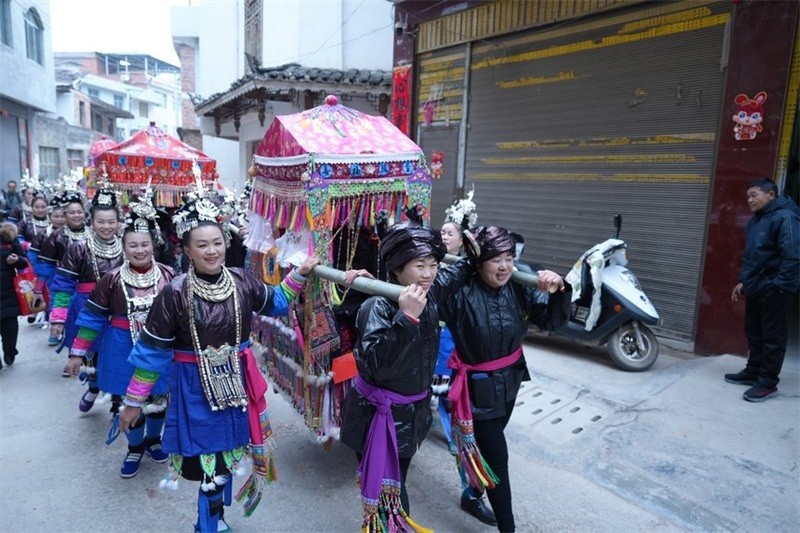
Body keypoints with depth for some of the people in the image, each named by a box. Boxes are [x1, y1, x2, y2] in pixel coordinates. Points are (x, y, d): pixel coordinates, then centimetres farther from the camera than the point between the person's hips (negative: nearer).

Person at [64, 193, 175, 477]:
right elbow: (92, 317, -2)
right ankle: (135, 447, 35)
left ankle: (154, 440, 42)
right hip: (124, 351, 0)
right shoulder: (112, 279, -8)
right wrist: (78, 353, -1)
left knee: (158, 399, 15)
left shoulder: (168, 275, -7)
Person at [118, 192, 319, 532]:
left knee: (227, 453, 20)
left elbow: (276, 303, 12)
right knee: (210, 459, 4)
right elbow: (152, 350, -9)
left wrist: (300, 273, 2)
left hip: (236, 382, 4)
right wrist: (134, 402, -3)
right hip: (195, 387, -4)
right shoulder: (175, 293, -15)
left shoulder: (241, 281, -6)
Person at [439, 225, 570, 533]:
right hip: (478, 388, -6)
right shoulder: (461, 293, -25)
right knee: (497, 458, 4)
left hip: (509, 382, 6)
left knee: (486, 447, 25)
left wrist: (558, 291, -22)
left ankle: (473, 496, 52)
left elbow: (553, 321, -4)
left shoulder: (518, 290, -8)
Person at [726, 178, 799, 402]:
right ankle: (753, 371, 28)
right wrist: (743, 281, 16)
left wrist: (779, 286, -22)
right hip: (756, 289, 9)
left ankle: (768, 383, 6)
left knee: (773, 337, -1)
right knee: (753, 333, 16)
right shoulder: (754, 221, 15)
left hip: (774, 291, -9)